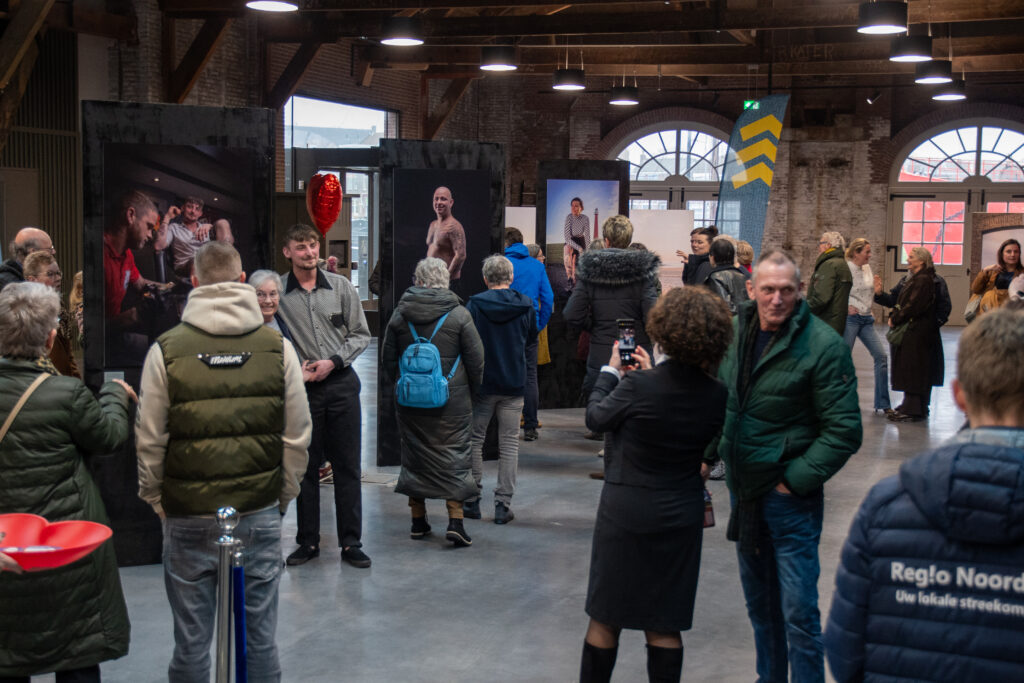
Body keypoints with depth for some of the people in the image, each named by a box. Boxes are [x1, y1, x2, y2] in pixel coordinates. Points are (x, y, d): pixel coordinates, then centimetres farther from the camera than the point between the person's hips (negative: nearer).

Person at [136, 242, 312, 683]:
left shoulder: (167, 350, -4)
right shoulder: (277, 346, 0)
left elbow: (150, 441, -2)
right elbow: (297, 436, 2)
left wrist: (155, 499, 12)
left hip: (188, 517, -1)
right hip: (261, 514, 1)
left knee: (191, 644, 9)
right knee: (259, 639, 10)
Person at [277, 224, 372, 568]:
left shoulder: (340, 286, 3)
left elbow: (361, 334, 6)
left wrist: (332, 361, -7)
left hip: (341, 383, 1)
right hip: (301, 387, -1)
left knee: (348, 466, 4)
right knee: (305, 467, 6)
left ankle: (351, 542, 11)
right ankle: (308, 542, 17)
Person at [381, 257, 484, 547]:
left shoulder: (399, 314, 1)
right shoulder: (459, 315, -8)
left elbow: (388, 359, 8)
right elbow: (476, 360, -3)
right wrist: (473, 391, 11)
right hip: (452, 400, -3)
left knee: (414, 454, 12)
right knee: (454, 455, 3)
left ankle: (418, 521, 18)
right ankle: (455, 521, -4)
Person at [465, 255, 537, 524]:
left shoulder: (474, 305, -8)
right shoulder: (526, 306, 0)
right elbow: (532, 345, 9)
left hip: (481, 384, -1)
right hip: (514, 385, 1)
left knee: (474, 441, 11)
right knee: (509, 444, 6)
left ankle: (472, 501, 14)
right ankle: (503, 504, 5)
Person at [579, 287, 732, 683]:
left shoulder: (637, 386, -21)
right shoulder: (716, 395, -9)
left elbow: (596, 418, -3)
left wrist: (610, 371, 11)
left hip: (625, 513, -3)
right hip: (681, 518, 3)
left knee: (605, 619, 12)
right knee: (664, 627, 13)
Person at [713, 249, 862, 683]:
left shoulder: (822, 346, -17)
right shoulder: (736, 332, 3)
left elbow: (843, 431, -16)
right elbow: (720, 400, 18)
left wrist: (794, 480, -16)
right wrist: (710, 452, 9)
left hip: (789, 497, -6)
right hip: (742, 489, 6)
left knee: (798, 611, -4)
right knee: (759, 603, 20)